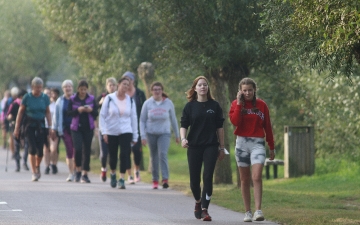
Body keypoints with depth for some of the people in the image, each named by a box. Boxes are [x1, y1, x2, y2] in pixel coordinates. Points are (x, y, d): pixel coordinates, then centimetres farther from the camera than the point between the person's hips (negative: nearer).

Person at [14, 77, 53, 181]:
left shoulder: (45, 98, 3)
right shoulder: (27, 97, -4)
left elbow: (47, 113, 11)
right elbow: (20, 112, 1)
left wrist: (50, 126, 4)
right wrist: (17, 128, 1)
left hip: (41, 125, 2)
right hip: (29, 124, -2)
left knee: (40, 149, -2)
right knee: (32, 148, -13)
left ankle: (37, 166, 29)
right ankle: (34, 172, -6)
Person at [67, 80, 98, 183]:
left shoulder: (91, 99, 6)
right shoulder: (73, 99, 2)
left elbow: (96, 113, 6)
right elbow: (68, 113, -4)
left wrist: (91, 110, -15)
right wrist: (78, 110, -20)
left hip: (88, 128, 2)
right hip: (76, 128, -2)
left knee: (87, 150, 3)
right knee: (78, 148, -15)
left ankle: (85, 174, 10)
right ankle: (78, 170, 5)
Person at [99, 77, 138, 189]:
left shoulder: (130, 100, 5)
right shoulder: (109, 98, -2)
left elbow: (133, 118, 9)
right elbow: (102, 115, -1)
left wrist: (135, 136, 8)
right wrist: (104, 131, -9)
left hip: (126, 132, 1)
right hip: (111, 132, -1)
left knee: (124, 154, -14)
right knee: (113, 156, 9)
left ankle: (122, 179, -10)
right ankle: (113, 174, 37)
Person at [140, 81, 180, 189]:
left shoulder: (168, 103, -1)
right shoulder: (147, 103, -2)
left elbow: (173, 120, 9)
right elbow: (142, 120, 3)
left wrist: (177, 135, 14)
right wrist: (143, 135, -5)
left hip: (164, 133, -1)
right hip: (151, 133, 1)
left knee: (163, 154, -19)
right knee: (154, 157, 6)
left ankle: (165, 179, -23)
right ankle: (155, 180, 16)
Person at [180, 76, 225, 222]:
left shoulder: (214, 106, 5)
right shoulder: (190, 106, 5)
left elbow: (219, 127, 8)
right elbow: (183, 125, 3)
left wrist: (222, 147, 7)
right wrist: (183, 138, -18)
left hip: (211, 146, -1)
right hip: (194, 146, 1)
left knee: (208, 177, -12)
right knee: (194, 179, 4)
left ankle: (205, 210, -9)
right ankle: (198, 202, 33)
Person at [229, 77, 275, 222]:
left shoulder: (261, 105, 4)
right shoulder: (236, 104, 4)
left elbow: (267, 127, 9)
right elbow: (235, 121, -14)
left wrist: (272, 147, 12)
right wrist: (239, 103, -14)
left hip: (258, 143, -1)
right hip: (241, 143, 1)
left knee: (256, 177, -17)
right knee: (245, 180, 6)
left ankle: (258, 211, -21)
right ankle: (247, 212, 12)